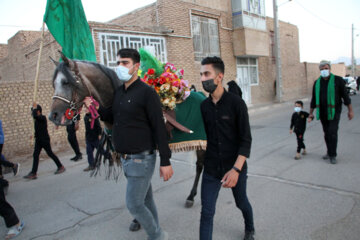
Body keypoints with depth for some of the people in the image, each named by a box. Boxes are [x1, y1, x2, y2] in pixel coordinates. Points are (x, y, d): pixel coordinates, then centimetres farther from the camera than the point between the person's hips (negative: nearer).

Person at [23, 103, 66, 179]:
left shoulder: (43, 117, -16)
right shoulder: (38, 118, 10)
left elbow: (35, 116, -35)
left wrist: (34, 108, -22)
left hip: (45, 140, -9)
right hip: (38, 140, 9)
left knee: (50, 153, 2)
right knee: (35, 155, 3)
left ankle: (61, 167, 17)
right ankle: (33, 174, 3)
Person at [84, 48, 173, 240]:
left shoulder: (147, 92, -15)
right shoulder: (118, 92, 8)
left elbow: (159, 128, -16)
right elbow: (113, 118, 18)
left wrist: (165, 162, -17)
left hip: (141, 158, -7)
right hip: (125, 158, 8)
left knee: (133, 204, 0)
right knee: (146, 199, 19)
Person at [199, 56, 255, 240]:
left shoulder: (236, 103, -12)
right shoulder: (204, 105, 1)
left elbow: (246, 140, -15)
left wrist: (236, 169, -24)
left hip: (235, 167, -2)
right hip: (211, 168, 3)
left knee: (241, 203, 21)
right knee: (207, 212, 0)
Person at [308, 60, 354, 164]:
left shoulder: (337, 80, -4)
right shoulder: (317, 83, 5)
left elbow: (345, 96, -1)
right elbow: (314, 99, 11)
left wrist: (350, 110, -1)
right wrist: (311, 113, 11)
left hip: (334, 112, -3)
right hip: (322, 113, 4)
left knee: (332, 133, -8)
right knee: (326, 133, 12)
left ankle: (332, 155, 3)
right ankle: (329, 152, 27)